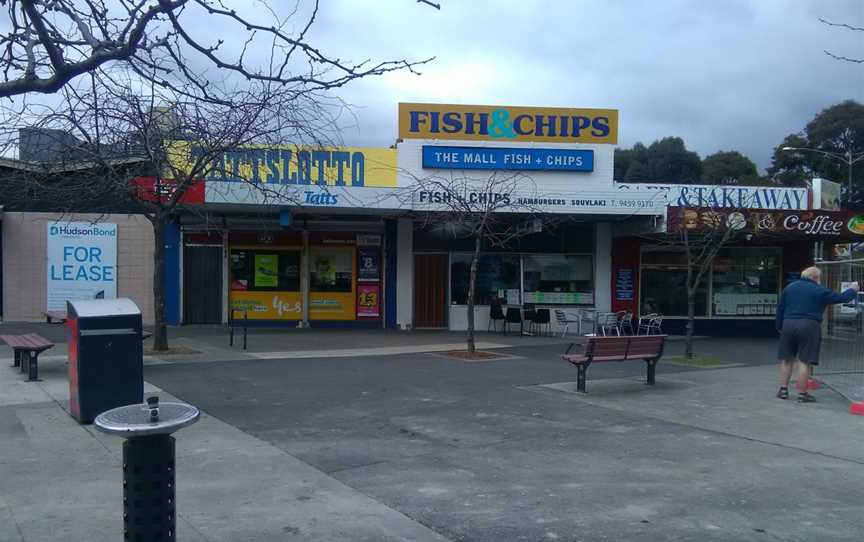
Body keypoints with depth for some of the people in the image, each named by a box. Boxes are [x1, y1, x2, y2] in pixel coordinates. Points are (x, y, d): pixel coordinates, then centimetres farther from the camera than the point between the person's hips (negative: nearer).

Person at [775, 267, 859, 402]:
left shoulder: (789, 288, 12)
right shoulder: (821, 291, 1)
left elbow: (780, 308, 13)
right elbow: (842, 298, 8)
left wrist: (780, 327, 20)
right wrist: (852, 289, 27)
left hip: (788, 325, 4)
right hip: (809, 326, -4)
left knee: (786, 359, 13)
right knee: (805, 361, 0)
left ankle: (783, 389, 13)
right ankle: (802, 393, 3)